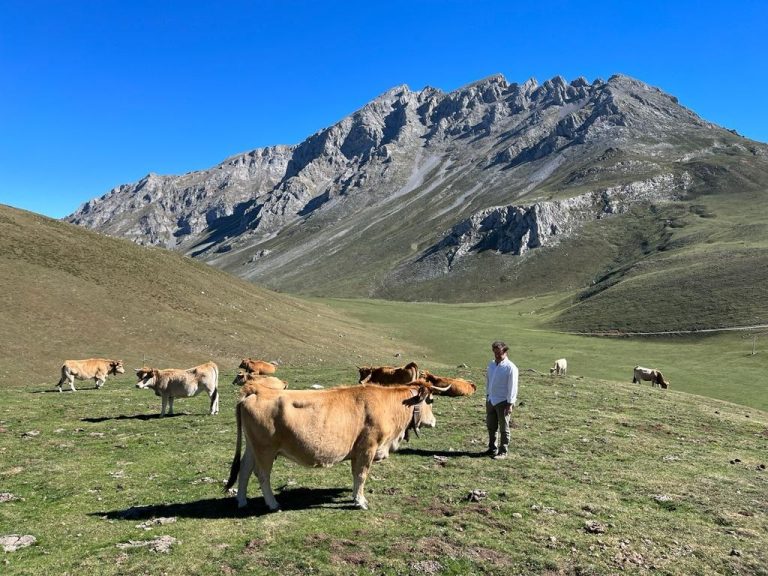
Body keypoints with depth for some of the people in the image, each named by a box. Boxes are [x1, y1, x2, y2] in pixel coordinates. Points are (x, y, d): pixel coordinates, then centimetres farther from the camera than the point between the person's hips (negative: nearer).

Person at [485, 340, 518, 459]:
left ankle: (503, 451, 14)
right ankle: (492, 448, 31)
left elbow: (512, 387, -15)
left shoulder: (510, 368, -14)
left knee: (504, 428, 4)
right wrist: (487, 395, 15)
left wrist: (510, 404, -17)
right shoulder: (491, 364, 7)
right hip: (491, 400, 7)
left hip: (503, 402, -7)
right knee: (491, 426, 16)